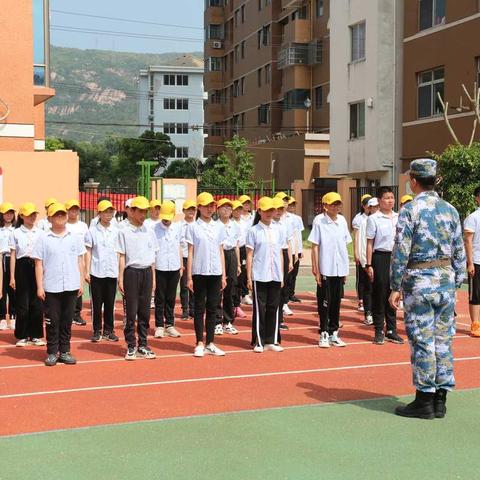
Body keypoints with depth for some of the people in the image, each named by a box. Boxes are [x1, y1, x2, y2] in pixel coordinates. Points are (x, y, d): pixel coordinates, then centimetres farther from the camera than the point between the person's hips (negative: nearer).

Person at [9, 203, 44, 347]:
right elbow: (13, 255, 0)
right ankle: (22, 336, 11)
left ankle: (36, 335, 14)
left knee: (37, 303, 4)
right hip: (22, 267, -2)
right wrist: (12, 276, -4)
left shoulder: (40, 233, 7)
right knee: (22, 303, 1)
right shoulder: (16, 233, 1)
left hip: (37, 267, 2)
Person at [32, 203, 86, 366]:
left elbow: (80, 262, 10)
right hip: (51, 287, -2)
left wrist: (81, 283, 5)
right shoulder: (43, 239, 0)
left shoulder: (75, 238, 7)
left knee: (67, 320, 8)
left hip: (71, 286, 2)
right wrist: (39, 287, -5)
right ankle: (52, 353, 11)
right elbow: (38, 264, 0)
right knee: (52, 321, 3)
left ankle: (65, 351, 16)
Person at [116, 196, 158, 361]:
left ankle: (143, 345, 15)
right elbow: (122, 257, -3)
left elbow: (152, 257, 14)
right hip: (131, 272, -4)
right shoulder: (124, 232, -2)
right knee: (131, 311, 0)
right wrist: (120, 279, -8)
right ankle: (131, 346, 7)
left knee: (145, 311, 8)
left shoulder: (149, 232, 11)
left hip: (147, 273, 4)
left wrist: (153, 278, 11)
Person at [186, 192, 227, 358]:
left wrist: (223, 275, 7)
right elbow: (190, 253, -2)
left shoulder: (218, 227, 9)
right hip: (199, 273, -3)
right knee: (199, 308, 3)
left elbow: (221, 252, 11)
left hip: (215, 273, 3)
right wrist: (189, 277, -6)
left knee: (212, 309, 7)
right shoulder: (193, 227, -1)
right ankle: (199, 344, 9)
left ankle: (210, 344, 13)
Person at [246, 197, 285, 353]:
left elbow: (280, 254, 11)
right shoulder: (253, 231, -2)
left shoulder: (279, 230, 8)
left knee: (274, 308, 7)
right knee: (259, 308, 1)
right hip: (259, 276, -3)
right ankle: (258, 341, 9)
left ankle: (272, 340, 16)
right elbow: (249, 255, -2)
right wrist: (249, 277, -6)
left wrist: (282, 275, 8)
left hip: (275, 276, 3)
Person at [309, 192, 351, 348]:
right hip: (325, 270, -4)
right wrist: (316, 270, -8)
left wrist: (346, 269, 10)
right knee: (324, 303, 3)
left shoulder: (342, 221, 6)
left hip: (340, 269, 4)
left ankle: (334, 333, 20)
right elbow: (315, 246, -5)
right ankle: (324, 334, 12)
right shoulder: (320, 222, -6)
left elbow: (345, 245, 12)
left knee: (336, 302, 10)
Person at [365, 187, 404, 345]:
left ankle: (391, 330, 18)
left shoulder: (398, 218, 10)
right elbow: (370, 243, -5)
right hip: (380, 257, -4)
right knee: (379, 295, 1)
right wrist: (369, 265, -9)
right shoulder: (373, 219, -4)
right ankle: (379, 332, 10)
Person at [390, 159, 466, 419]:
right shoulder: (450, 209, 7)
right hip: (446, 280, 5)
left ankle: (424, 401, 6)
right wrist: (456, 284, 17)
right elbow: (459, 252, 9)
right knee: (443, 340, 9)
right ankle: (440, 400, 16)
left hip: (419, 282, -5)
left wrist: (395, 287, -6)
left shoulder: (410, 210, -9)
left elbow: (401, 251, -12)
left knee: (422, 342, 0)